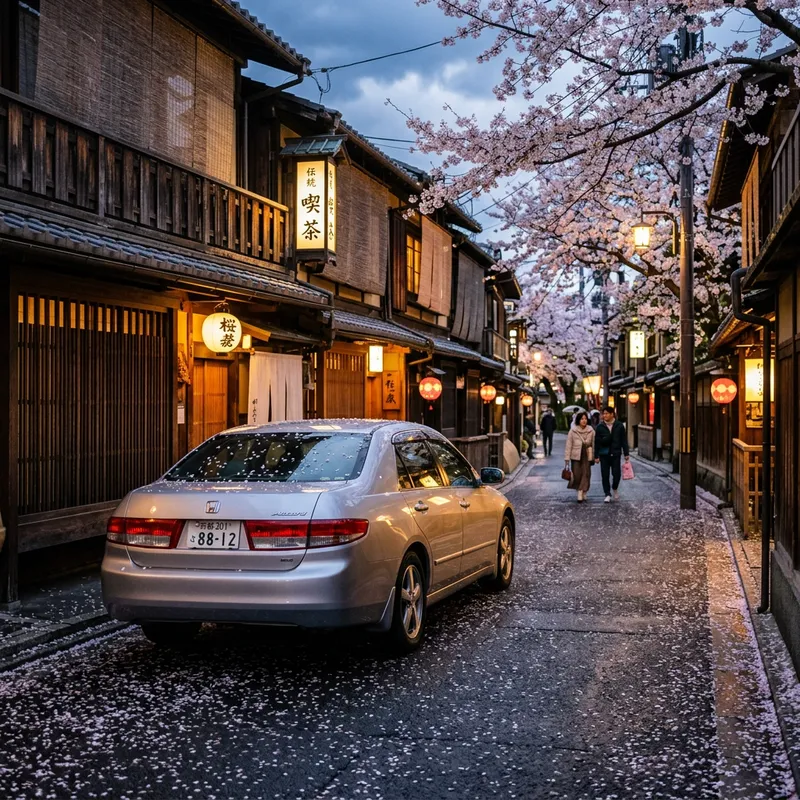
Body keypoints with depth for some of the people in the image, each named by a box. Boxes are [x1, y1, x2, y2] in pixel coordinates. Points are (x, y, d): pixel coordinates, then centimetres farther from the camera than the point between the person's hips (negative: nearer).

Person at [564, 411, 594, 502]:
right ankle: (579, 490, 18)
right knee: (577, 475, -2)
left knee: (586, 474, -5)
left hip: (587, 456, 1)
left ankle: (582, 492, 3)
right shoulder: (572, 431, -2)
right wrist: (567, 458, -4)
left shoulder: (591, 431, 2)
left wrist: (594, 457, 4)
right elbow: (568, 445, -1)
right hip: (576, 456, -1)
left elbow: (594, 444, 6)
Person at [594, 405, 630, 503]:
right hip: (604, 454, 1)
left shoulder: (619, 425, 0)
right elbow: (597, 442, 2)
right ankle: (607, 494, 11)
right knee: (605, 475, 1)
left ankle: (615, 488, 28)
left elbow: (624, 440, 4)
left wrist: (626, 453, 2)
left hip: (616, 454, -1)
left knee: (617, 474, -1)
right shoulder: (600, 427, 0)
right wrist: (596, 456, 0)